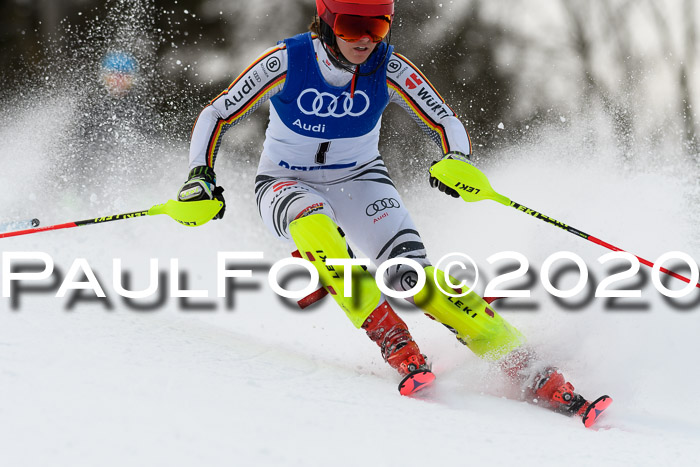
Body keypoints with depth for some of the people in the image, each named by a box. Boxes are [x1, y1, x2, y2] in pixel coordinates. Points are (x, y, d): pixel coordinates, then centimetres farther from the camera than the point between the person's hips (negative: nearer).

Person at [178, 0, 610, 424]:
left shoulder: (389, 69, -16)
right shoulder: (286, 63, -20)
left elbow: (445, 122, -11)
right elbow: (216, 116, -10)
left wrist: (459, 162, -33)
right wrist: (201, 176, -25)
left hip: (359, 180, 1)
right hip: (287, 186, -1)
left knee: (411, 273, -23)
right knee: (312, 223, -39)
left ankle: (531, 372, -25)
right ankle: (394, 342, -37)